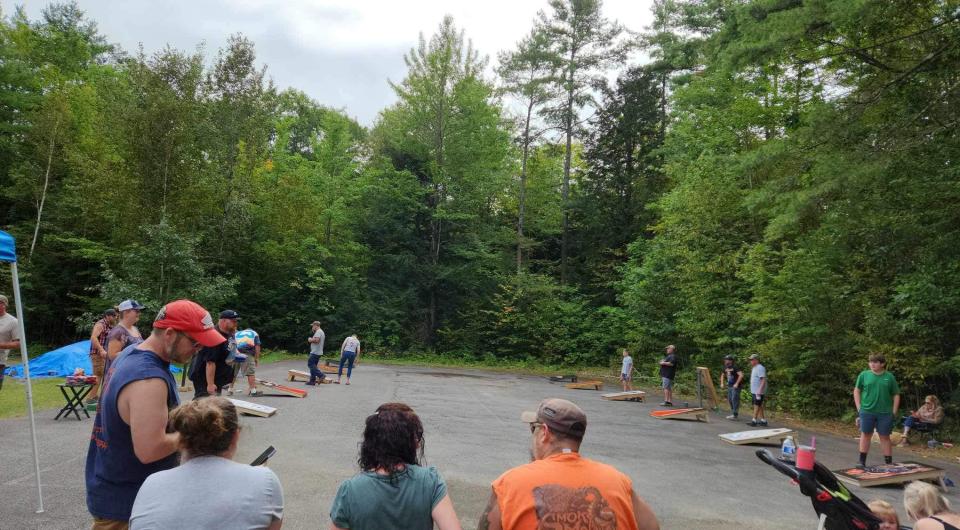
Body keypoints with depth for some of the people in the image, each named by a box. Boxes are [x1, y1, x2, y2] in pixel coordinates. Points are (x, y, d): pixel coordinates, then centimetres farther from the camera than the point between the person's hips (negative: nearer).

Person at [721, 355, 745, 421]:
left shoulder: (735, 367, -16)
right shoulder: (726, 367, 9)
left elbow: (741, 375, -26)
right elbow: (723, 375, 26)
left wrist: (736, 384, -24)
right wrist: (722, 383, 16)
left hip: (735, 386, -9)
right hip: (729, 386, 9)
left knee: (734, 399, -10)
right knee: (730, 400, 11)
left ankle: (735, 415, -6)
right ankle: (732, 414, 21)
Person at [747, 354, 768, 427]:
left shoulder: (760, 368, -16)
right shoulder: (754, 368, 16)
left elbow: (763, 380, -23)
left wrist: (759, 391, -27)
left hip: (758, 392, -10)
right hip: (754, 391, 10)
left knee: (757, 405, -6)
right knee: (759, 406, 12)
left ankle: (754, 421, -4)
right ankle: (763, 420, 17)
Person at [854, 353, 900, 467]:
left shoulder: (889, 377, 0)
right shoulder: (864, 375, -1)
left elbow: (896, 395, 6)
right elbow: (856, 391, 5)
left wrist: (894, 412, 0)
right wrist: (859, 408, 0)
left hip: (885, 413, 0)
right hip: (866, 411, 0)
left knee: (885, 437, 8)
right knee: (866, 435, 10)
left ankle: (888, 463, 16)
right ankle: (862, 462, 18)